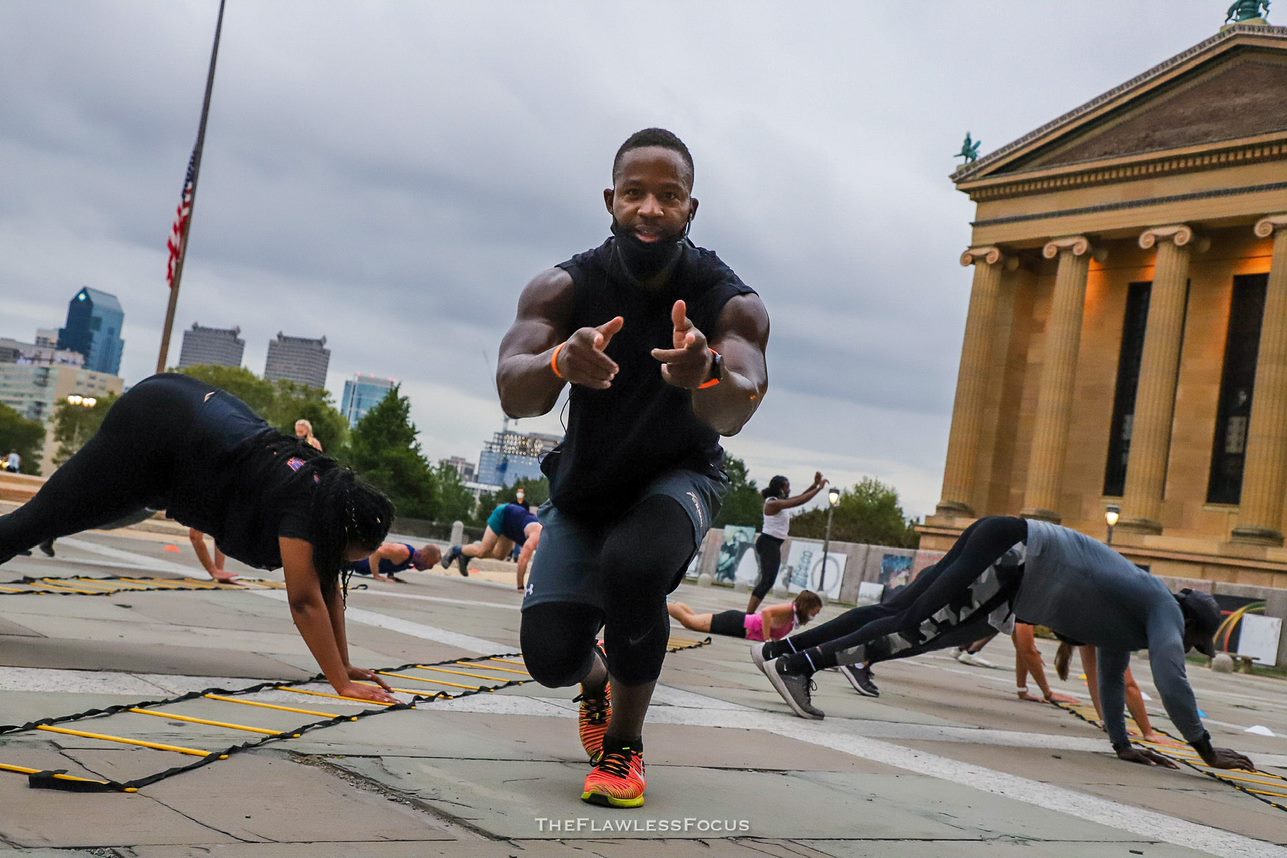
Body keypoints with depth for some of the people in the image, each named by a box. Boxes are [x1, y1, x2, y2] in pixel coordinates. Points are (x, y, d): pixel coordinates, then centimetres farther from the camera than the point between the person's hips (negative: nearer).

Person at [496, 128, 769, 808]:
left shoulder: (732, 305, -22)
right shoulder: (564, 288, -20)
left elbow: (733, 412, -40)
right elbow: (512, 395, -35)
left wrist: (706, 374, -64)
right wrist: (560, 363, -58)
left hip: (678, 477, -1)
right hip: (584, 485, 2)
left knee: (632, 566, -34)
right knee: (550, 656, -12)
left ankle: (625, 742, -7)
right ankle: (597, 683, 29)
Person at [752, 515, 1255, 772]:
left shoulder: (1129, 620, 28)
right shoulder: (1165, 609, 3)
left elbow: (1111, 676, 34)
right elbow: (1170, 678, -9)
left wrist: (1122, 745, 35)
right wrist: (1207, 752, -3)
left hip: (1009, 556, 8)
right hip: (1014, 550, -8)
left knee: (894, 613, 3)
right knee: (915, 628, -14)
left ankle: (779, 650, 0)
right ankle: (795, 664, -18)